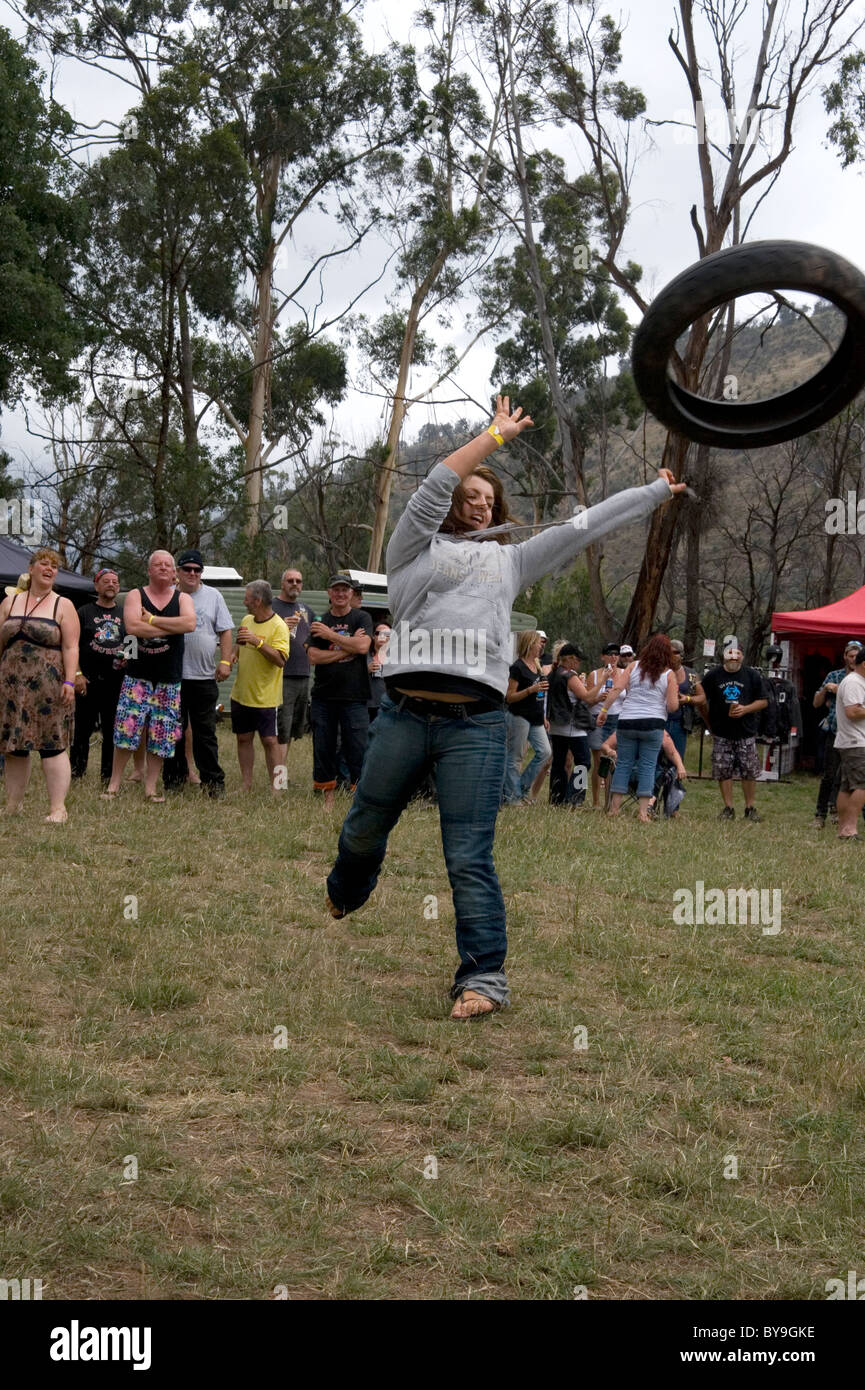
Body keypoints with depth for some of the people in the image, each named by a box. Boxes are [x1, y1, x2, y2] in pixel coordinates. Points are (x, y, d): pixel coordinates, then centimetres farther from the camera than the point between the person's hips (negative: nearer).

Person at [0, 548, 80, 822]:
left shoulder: (63, 606, 4)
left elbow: (70, 647, -4)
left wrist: (69, 681, -14)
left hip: (48, 686, -3)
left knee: (52, 745, -6)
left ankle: (57, 808, -4)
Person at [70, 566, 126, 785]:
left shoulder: (124, 614, 13)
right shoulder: (84, 612, 6)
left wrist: (128, 658, -2)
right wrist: (77, 674, -8)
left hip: (116, 682, 2)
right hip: (88, 681, -2)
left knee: (112, 730, 4)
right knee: (83, 728, -1)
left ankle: (109, 775, 10)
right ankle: (75, 771, 7)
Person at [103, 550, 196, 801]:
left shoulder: (182, 598, 8)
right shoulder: (136, 596, 3)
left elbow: (190, 623, -14)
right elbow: (132, 626, -17)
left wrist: (152, 620, -14)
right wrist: (172, 628, -13)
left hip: (169, 679, 2)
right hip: (138, 674, -2)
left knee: (162, 735, 2)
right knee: (126, 729, -6)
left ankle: (150, 787, 11)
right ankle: (114, 783, 6)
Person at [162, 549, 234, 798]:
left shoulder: (213, 597, 9)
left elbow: (225, 631, 8)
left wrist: (225, 661, -3)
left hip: (204, 676, 0)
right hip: (172, 676, 0)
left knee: (205, 732, 3)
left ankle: (212, 782, 6)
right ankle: (174, 779, 13)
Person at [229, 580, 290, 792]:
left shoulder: (278, 626, -14)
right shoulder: (247, 620, 9)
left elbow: (280, 660, -23)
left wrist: (258, 642, -30)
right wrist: (234, 653, 4)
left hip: (265, 697, -7)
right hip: (241, 694, 7)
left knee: (269, 741, -5)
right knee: (244, 738, 9)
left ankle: (276, 787, 0)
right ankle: (246, 785, 15)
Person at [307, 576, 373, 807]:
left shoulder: (361, 618, 4)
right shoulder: (320, 622, 11)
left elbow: (363, 646, -13)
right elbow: (314, 657, -1)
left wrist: (330, 635, -8)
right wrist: (347, 649, -10)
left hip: (354, 696, -3)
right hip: (323, 696, 3)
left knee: (357, 749, -5)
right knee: (323, 748, 6)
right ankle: (328, 797, 15)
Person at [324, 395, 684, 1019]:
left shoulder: (510, 559, 24)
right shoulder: (415, 549, 15)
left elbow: (586, 525, 24)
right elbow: (436, 486, 2)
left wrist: (659, 490, 25)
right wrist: (497, 435, 8)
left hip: (477, 721, 0)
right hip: (406, 710, 0)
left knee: (471, 857, -7)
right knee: (366, 829, 14)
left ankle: (483, 976, -6)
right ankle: (343, 898, 43)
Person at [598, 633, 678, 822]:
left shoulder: (634, 667, 4)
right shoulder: (669, 674, 1)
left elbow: (616, 689, -6)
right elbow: (672, 706, -3)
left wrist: (604, 710, -3)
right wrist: (675, 693, 16)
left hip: (627, 722, 1)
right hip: (653, 723, -1)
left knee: (623, 764, 8)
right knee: (648, 767, 3)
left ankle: (614, 808, 9)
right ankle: (643, 811, -1)